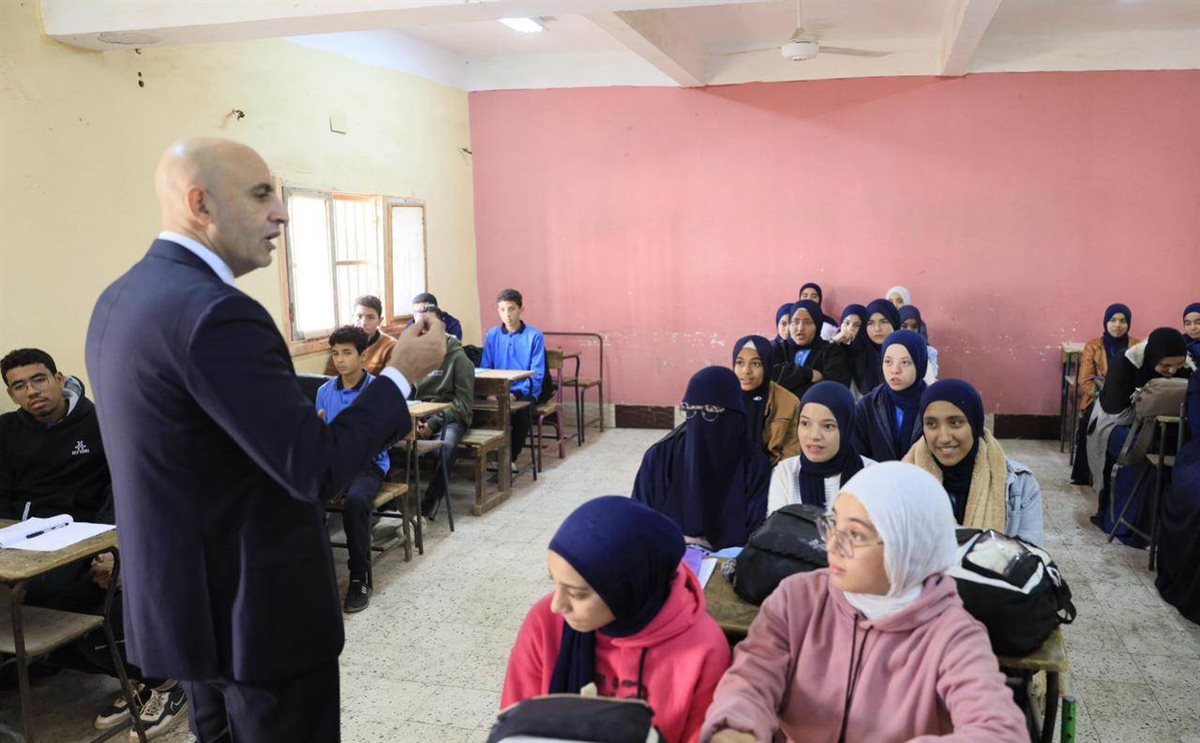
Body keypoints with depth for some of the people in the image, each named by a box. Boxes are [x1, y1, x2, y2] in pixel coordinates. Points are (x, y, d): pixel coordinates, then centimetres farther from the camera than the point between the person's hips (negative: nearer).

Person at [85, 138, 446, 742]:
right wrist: (401, 374, -14)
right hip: (256, 612, -9)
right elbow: (316, 471, -25)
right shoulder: (215, 313, -25)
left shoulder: (120, 299, 5)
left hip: (181, 602, 9)